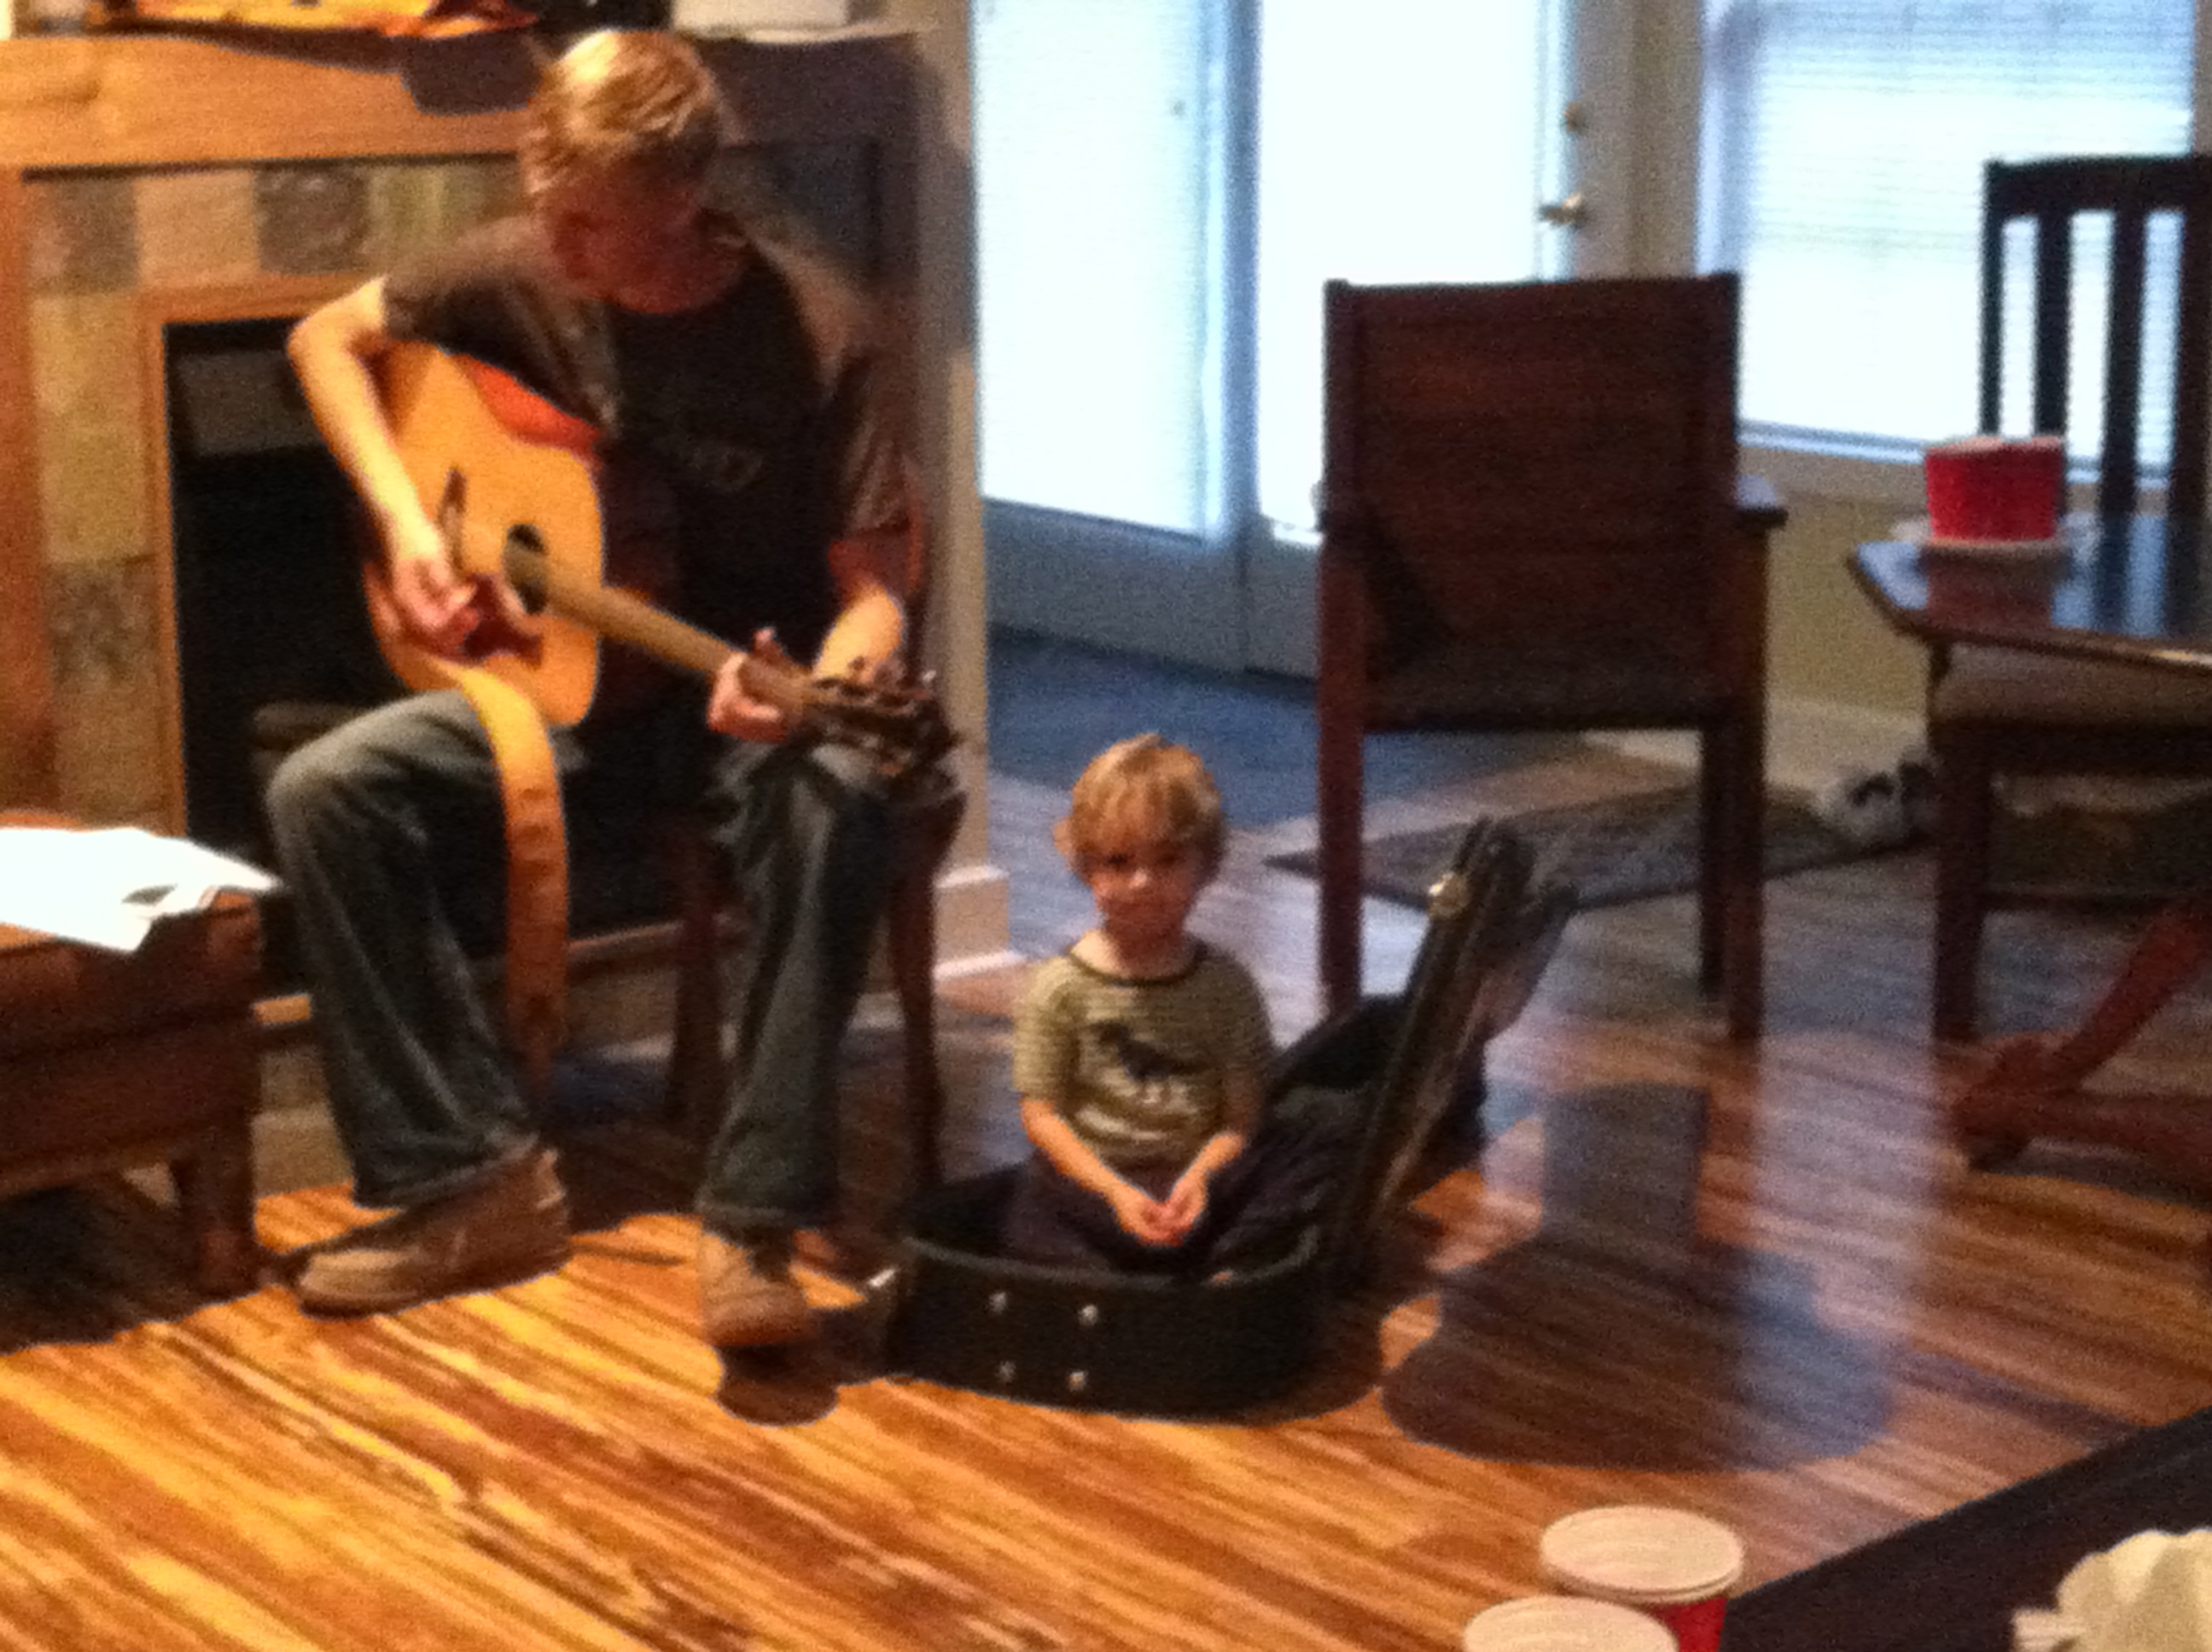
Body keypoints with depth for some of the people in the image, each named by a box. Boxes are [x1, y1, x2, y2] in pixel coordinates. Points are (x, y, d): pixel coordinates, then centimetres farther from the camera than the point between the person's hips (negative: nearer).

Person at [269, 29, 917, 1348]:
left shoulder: (815, 335, -16)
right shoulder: (524, 272, -5)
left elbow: (872, 588, -15)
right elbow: (329, 336, 11)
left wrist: (823, 692, -38)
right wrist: (404, 523, -3)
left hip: (744, 693, -4)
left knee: (837, 807, -38)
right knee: (325, 791, -19)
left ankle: (755, 1218, -31)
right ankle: (479, 1179, -14)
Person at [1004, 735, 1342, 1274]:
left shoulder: (1226, 986, 6)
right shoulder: (1060, 988, 2)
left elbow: (1243, 1118, 3)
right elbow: (1041, 1111, -2)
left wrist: (1199, 1178, -18)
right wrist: (1115, 1192, -16)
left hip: (1194, 1186, 2)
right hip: (1092, 1183, -2)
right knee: (1033, 1217, -35)